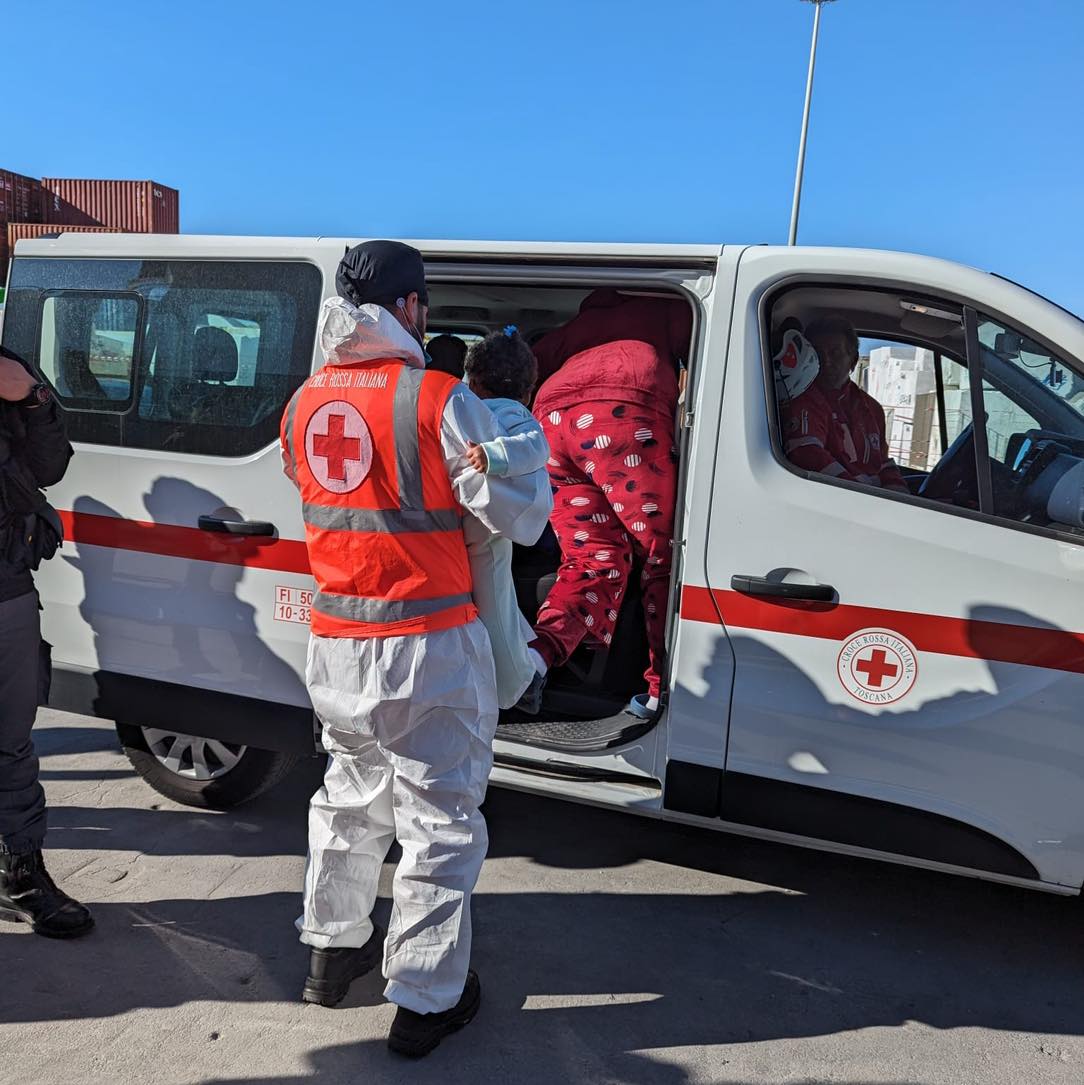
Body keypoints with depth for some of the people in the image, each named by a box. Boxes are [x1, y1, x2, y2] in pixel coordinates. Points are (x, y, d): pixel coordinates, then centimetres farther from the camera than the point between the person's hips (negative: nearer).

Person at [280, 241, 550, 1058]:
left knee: (350, 796, 25)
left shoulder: (305, 403, 4)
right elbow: (520, 517, -12)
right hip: (427, 648, -6)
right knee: (441, 820, 8)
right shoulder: (439, 399, -15)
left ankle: (333, 949, 41)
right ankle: (426, 1000, 19)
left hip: (335, 641, 7)